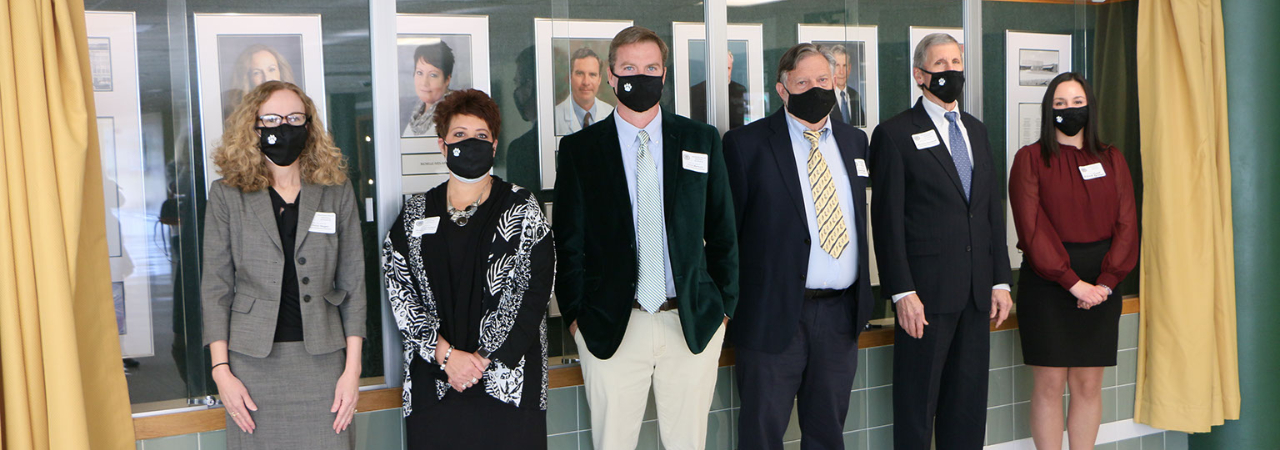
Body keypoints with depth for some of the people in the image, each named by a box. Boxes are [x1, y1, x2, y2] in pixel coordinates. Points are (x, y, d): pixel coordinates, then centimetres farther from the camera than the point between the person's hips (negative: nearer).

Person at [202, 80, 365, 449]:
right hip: (254, 363, 0)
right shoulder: (227, 195, 5)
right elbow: (215, 287, 4)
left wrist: (352, 367, 0)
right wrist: (221, 371, -3)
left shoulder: (337, 191, 7)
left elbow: (353, 283, 5)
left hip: (322, 360, 1)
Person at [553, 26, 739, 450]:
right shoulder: (580, 148, 3)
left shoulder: (702, 140, 7)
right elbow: (568, 240, 3)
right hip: (611, 327, -1)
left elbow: (723, 230, 9)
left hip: (693, 322, 1)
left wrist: (724, 305, 6)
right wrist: (575, 314, -1)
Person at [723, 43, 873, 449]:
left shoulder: (854, 141, 12)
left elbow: (860, 215, 16)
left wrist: (862, 297, 12)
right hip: (773, 315, -5)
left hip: (841, 314, 5)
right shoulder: (746, 144, -5)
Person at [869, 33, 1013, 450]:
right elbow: (888, 220, -9)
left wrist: (1000, 280, 11)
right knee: (916, 401, 2)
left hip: (977, 291, 6)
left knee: (970, 400, 11)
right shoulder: (895, 134, -4)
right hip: (926, 291, -6)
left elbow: (993, 209, 17)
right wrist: (902, 292, -15)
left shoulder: (976, 130, 16)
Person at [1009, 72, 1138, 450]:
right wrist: (1072, 281, -14)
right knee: (1049, 385, -1)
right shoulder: (1030, 159, 1)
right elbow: (1033, 227, -8)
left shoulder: (1111, 160, 11)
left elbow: (1126, 224, 4)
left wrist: (1105, 282, -10)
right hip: (1047, 281, -3)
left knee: (1089, 385, 5)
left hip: (1100, 286, 3)